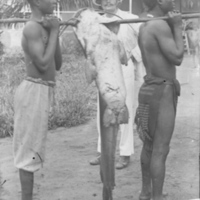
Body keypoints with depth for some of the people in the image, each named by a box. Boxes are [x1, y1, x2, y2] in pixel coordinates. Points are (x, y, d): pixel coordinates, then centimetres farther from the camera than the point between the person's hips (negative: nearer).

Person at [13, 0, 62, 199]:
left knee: (31, 149, 14)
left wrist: (54, 33, 7)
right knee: (29, 150, -4)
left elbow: (57, 65, 16)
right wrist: (54, 32, -13)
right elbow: (43, 64, -22)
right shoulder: (33, 27, -14)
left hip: (40, 92, 10)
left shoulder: (42, 28, 15)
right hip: (35, 92, -10)